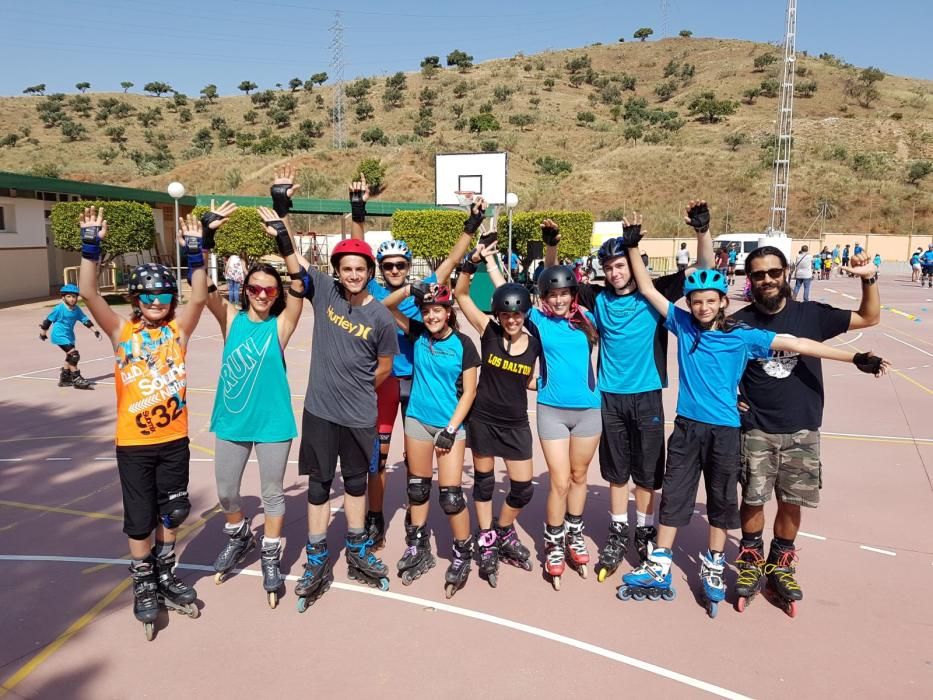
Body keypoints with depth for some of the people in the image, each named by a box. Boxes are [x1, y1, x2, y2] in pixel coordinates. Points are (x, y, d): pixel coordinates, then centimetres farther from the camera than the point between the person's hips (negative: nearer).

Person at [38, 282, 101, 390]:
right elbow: (48, 320, -6)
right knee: (74, 355, -17)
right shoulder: (59, 308, -15)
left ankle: (64, 378, 34)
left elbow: (85, 320, 6)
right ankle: (77, 379, -12)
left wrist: (94, 330, 0)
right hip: (60, 335, -8)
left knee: (70, 357, 18)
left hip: (69, 335, 8)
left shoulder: (76, 309, 1)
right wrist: (43, 332, 3)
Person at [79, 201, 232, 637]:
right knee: (140, 520, 9)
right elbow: (89, 294, -17)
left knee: (171, 512, 16)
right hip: (133, 443, -1)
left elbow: (199, 297, -19)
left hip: (174, 439, 2)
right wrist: (91, 246, -26)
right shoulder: (121, 332, -4)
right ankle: (144, 588, 30)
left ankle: (166, 577, 37)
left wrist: (196, 249, -26)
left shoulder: (178, 330, -2)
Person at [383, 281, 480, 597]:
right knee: (417, 488, 13)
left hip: (450, 425, -3)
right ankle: (418, 549, 29)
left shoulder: (463, 344, -8)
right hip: (417, 421, 3)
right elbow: (386, 307, -1)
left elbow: (469, 392, -7)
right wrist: (410, 289, -18)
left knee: (450, 494, -4)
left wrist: (451, 429, -12)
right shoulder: (418, 334, 1)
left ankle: (463, 554, 15)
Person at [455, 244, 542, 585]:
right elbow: (460, 294, -15)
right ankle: (486, 544, 29)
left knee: (523, 488, 5)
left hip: (516, 423, 2)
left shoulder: (534, 344, -6)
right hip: (483, 419, -2)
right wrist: (472, 262, -26)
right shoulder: (488, 331, -11)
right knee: (484, 481, 12)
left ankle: (504, 534, 33)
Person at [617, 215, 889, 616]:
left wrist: (855, 358, -5)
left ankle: (713, 570, 33)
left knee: (721, 502, 14)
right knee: (673, 498, 9)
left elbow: (795, 345, -5)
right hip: (687, 428, 1)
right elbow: (648, 289, 3)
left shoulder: (743, 337, -6)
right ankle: (659, 571, 21)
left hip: (724, 431, -1)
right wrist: (632, 246, -1)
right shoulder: (682, 325, -1)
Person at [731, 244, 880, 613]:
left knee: (791, 501, 10)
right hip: (756, 430, -1)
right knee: (753, 499, 6)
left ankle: (780, 564, 31)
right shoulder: (739, 322, -6)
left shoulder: (811, 315, -2)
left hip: (802, 430, 2)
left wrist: (869, 279, -6)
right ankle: (751, 562, 28)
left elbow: (869, 318, 8)